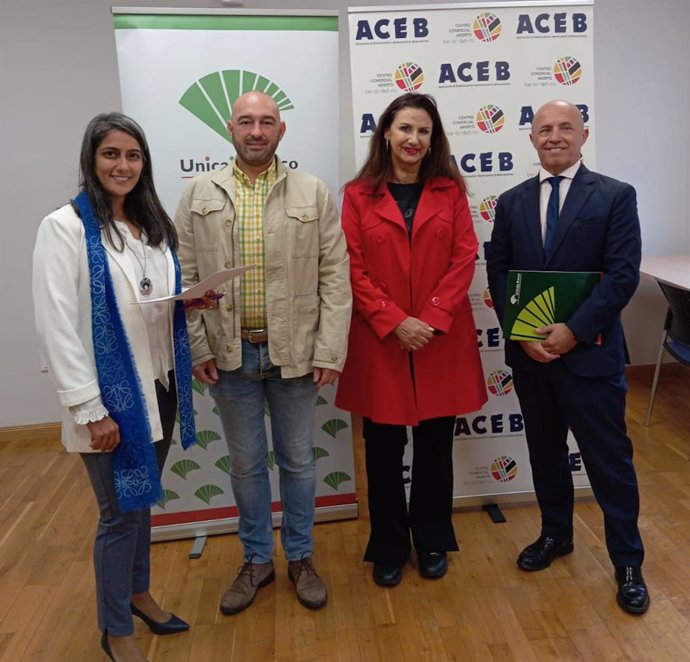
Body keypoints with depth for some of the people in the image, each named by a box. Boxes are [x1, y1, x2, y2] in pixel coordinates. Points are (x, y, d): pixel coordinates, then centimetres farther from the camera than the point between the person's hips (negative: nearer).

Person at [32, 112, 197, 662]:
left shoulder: (154, 225, 9)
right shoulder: (65, 227, -13)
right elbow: (57, 325, -16)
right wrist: (90, 408, -18)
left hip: (158, 388, 6)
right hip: (110, 397, -6)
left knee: (143, 499, 20)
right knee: (120, 511, 6)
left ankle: (139, 593, 41)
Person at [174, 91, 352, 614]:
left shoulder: (314, 193, -1)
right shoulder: (199, 195, 3)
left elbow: (334, 276, -3)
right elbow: (186, 277, 3)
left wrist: (330, 351, -8)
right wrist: (197, 347, -4)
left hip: (295, 352, -1)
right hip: (229, 355, 1)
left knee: (297, 460, 13)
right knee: (246, 464, 14)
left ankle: (301, 557, 33)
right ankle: (257, 560, 34)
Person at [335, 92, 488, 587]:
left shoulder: (450, 190, 6)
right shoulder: (358, 194, 1)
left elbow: (464, 258, 0)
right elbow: (353, 268, -4)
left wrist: (432, 318, -12)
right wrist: (395, 321, -14)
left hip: (442, 339, 1)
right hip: (379, 341, -1)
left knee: (435, 444, 11)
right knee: (384, 448, 7)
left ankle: (433, 541, 31)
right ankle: (389, 548, 26)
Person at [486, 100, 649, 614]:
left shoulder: (616, 196, -3)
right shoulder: (512, 202, 7)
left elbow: (623, 275, -10)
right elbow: (498, 273, 3)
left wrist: (574, 331, -18)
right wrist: (524, 334, -9)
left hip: (590, 351, -3)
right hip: (529, 352, 4)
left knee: (610, 458, 5)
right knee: (545, 450, 17)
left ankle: (628, 562, 22)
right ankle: (556, 534, 37)